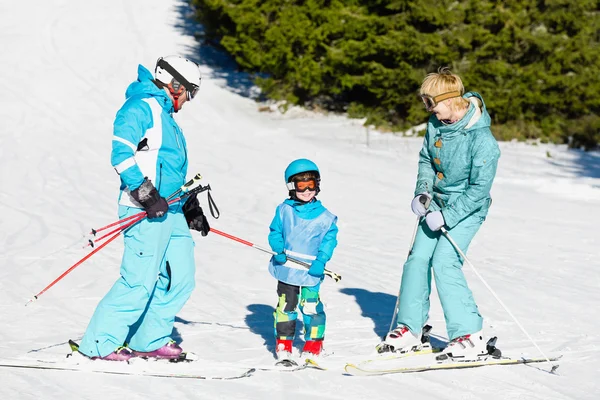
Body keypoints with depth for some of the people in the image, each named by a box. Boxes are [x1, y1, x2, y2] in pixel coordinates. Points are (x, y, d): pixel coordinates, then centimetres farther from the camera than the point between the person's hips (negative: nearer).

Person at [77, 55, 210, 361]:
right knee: (139, 282, -12)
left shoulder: (164, 114, 23)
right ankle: (98, 344, -4)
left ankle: (148, 341, 17)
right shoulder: (140, 107, -8)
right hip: (146, 211, -10)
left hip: (171, 210, 10)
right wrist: (146, 194, -24)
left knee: (180, 277, 8)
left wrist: (192, 209, 27)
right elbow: (121, 154, -19)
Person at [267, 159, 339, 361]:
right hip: (286, 268, 1)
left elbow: (329, 240, -1)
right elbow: (275, 232, 8)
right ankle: (283, 342, 19)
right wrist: (278, 249, -10)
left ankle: (313, 343, 13)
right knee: (286, 305, 7)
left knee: (311, 306, -3)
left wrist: (321, 261, -14)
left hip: (311, 271, -1)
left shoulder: (324, 216, -1)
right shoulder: (284, 210, 2)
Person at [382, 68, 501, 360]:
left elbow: (479, 188, -23)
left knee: (445, 263, -19)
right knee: (418, 258, 1)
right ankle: (410, 329, 12)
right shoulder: (436, 125, -2)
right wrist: (422, 193, 0)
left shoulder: (481, 140, -25)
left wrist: (447, 216, -24)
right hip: (437, 204, 7)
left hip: (466, 209, -7)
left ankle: (470, 336, -15)